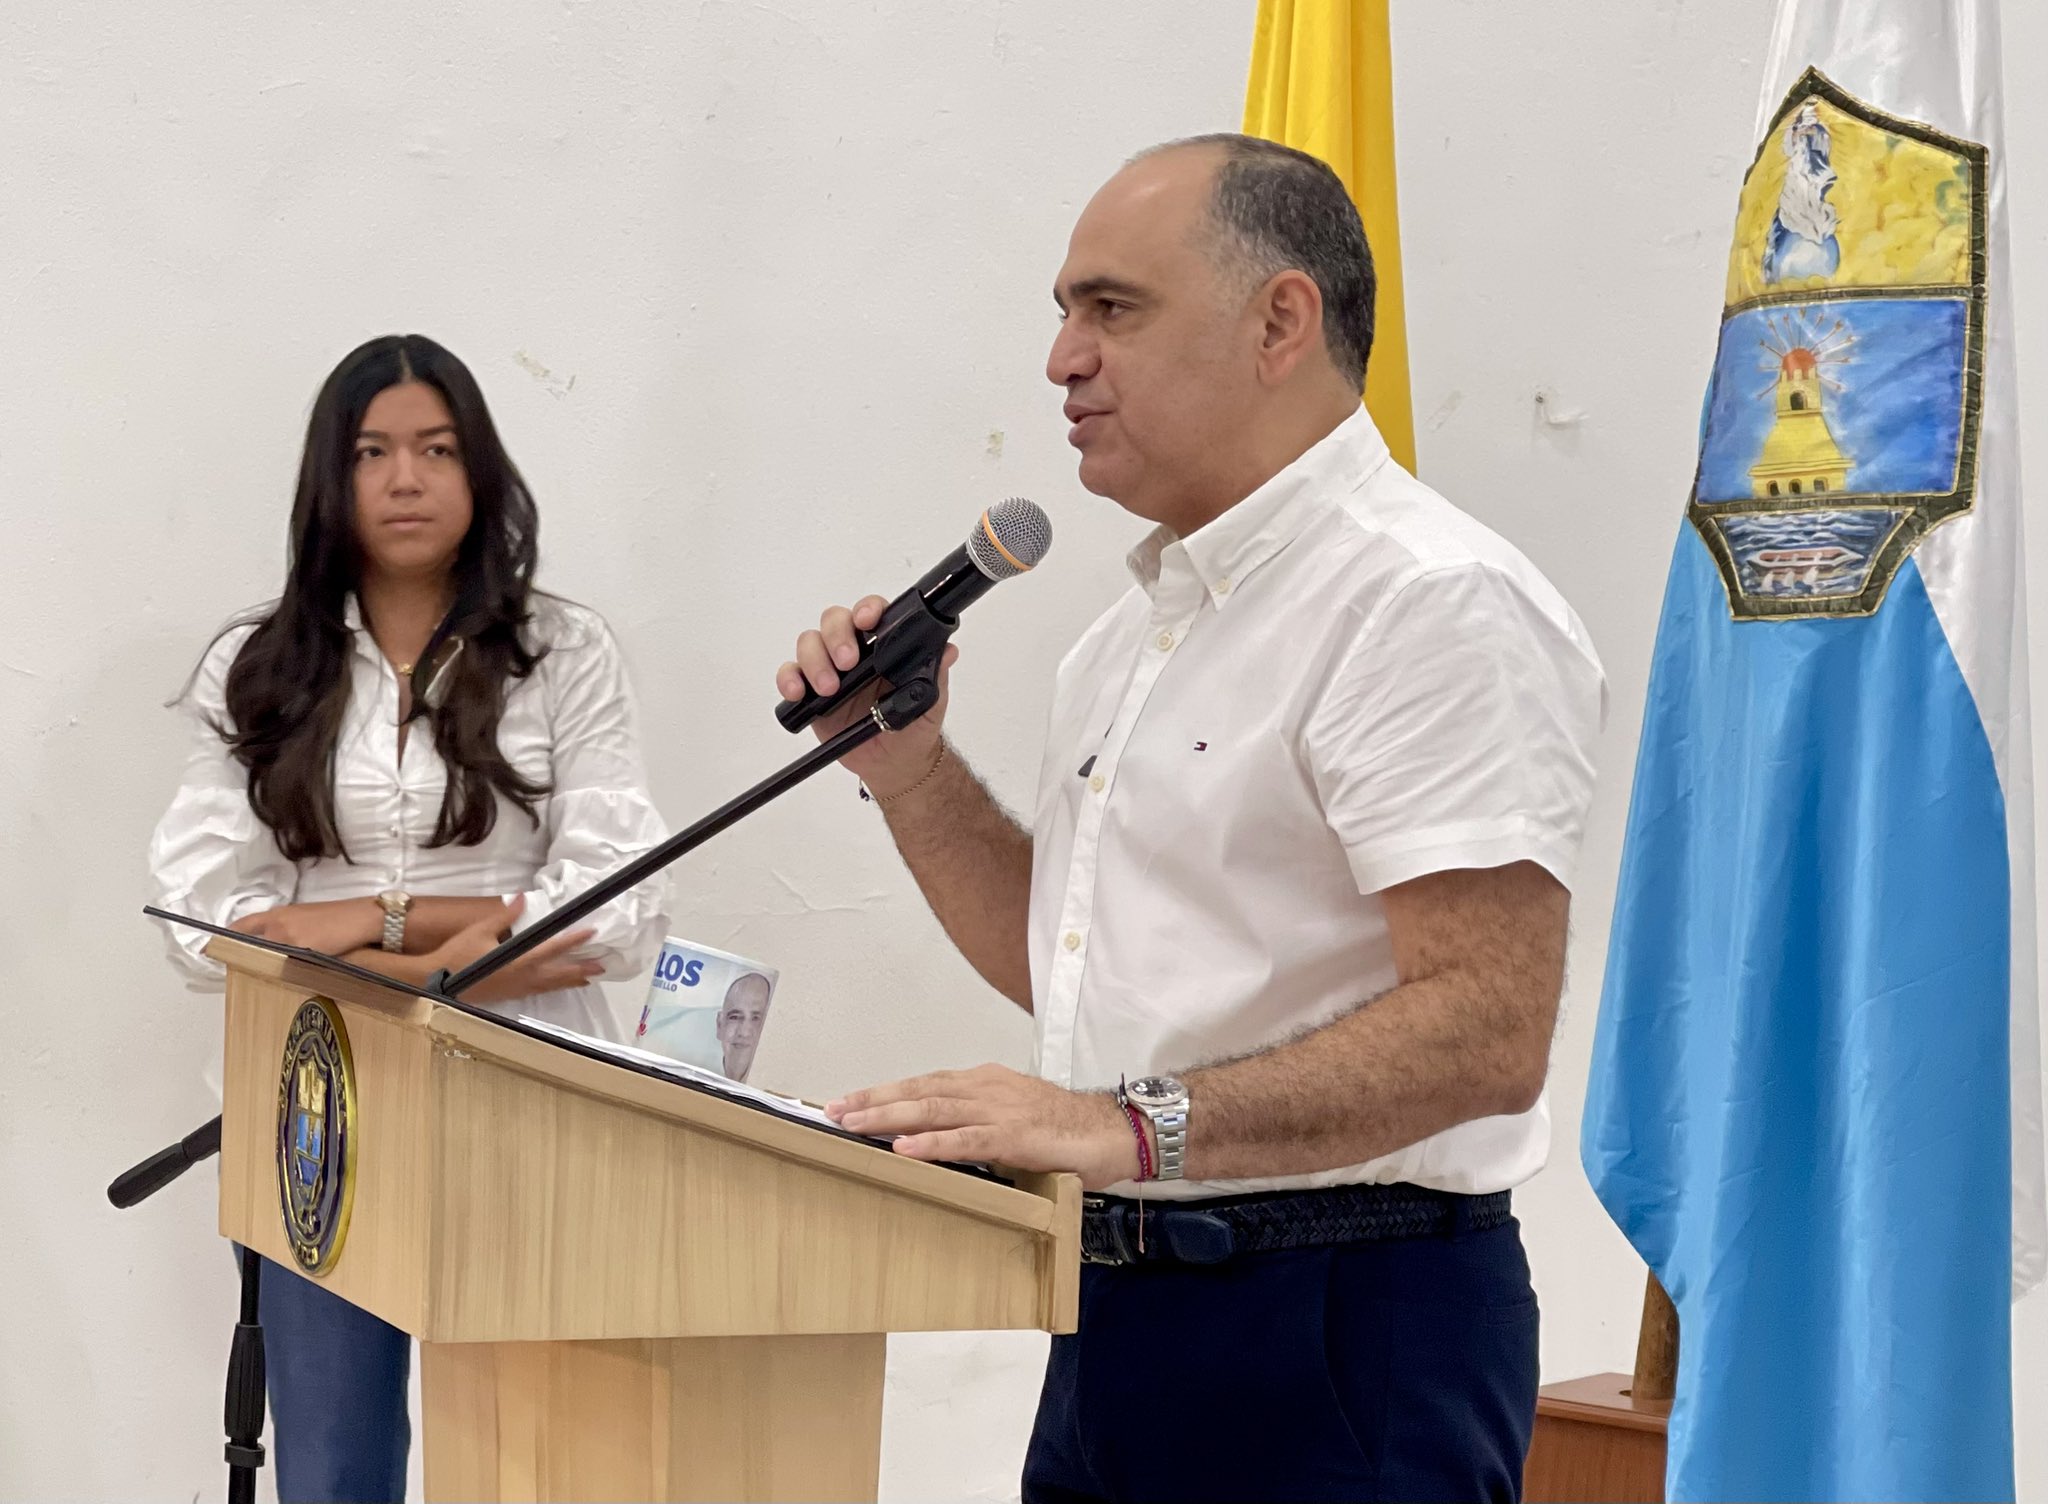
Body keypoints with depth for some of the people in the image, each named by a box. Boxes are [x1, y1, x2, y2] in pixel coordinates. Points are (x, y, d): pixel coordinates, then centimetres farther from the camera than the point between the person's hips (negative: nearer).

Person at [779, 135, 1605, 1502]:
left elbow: (1484, 1030, -25)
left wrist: (1134, 1128, -30)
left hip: (1341, 1338, -9)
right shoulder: (1156, 613, 16)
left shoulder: (1435, 605, -16)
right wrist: (907, 764, 8)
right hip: (1119, 1311, 9)